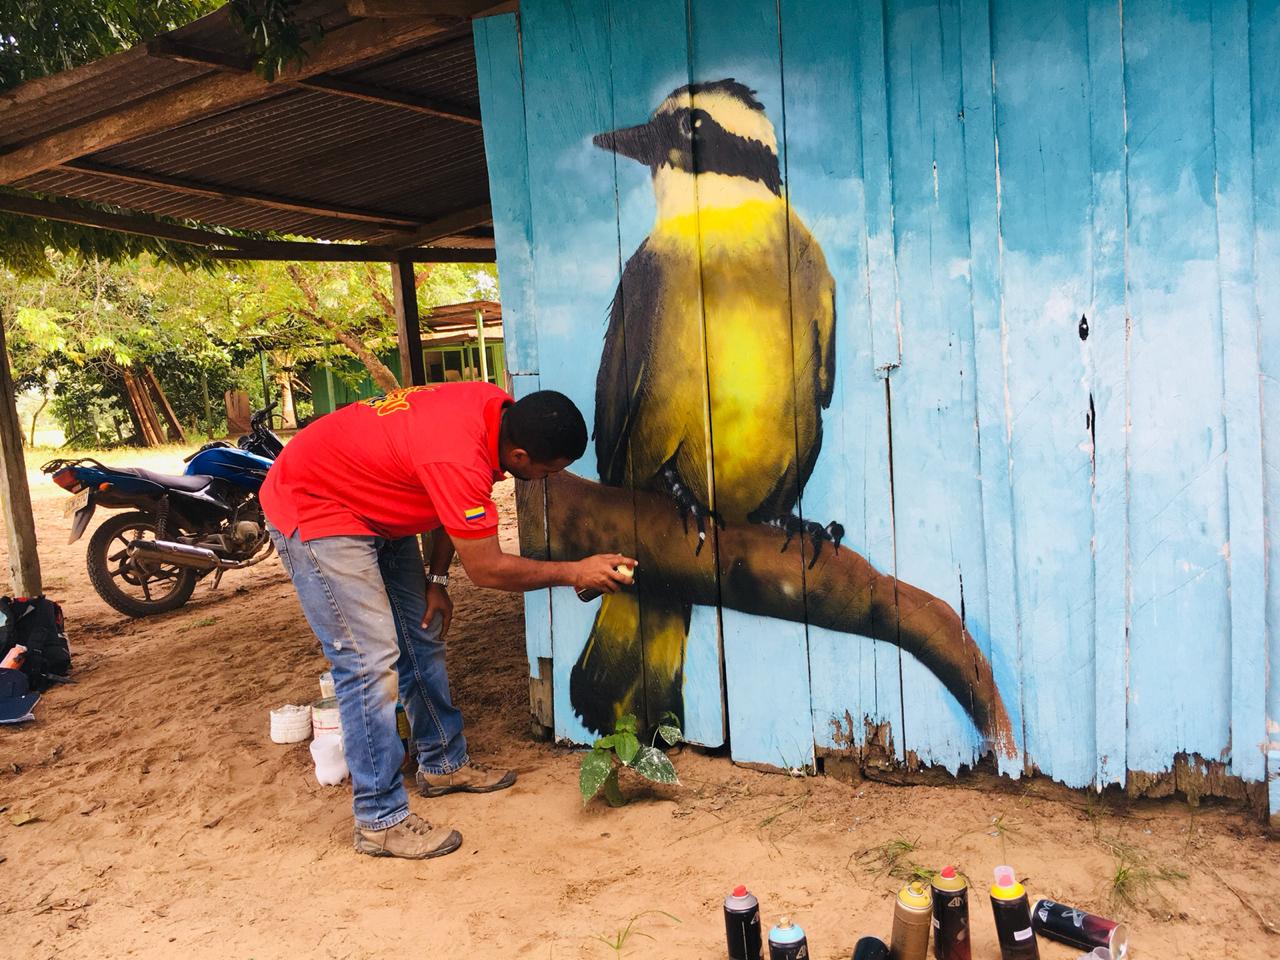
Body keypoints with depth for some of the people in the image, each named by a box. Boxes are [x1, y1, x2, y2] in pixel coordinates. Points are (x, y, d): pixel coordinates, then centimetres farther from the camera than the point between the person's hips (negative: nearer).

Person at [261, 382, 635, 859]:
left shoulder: (496, 408, -11)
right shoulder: (458, 457, -37)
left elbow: (451, 503, 5)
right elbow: (486, 569, -25)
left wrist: (436, 580, 2)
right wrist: (575, 573, -16)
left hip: (375, 509, 10)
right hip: (312, 510, -9)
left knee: (422, 635, 13)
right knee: (371, 660, -13)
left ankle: (443, 763, 29)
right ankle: (380, 821, -1)